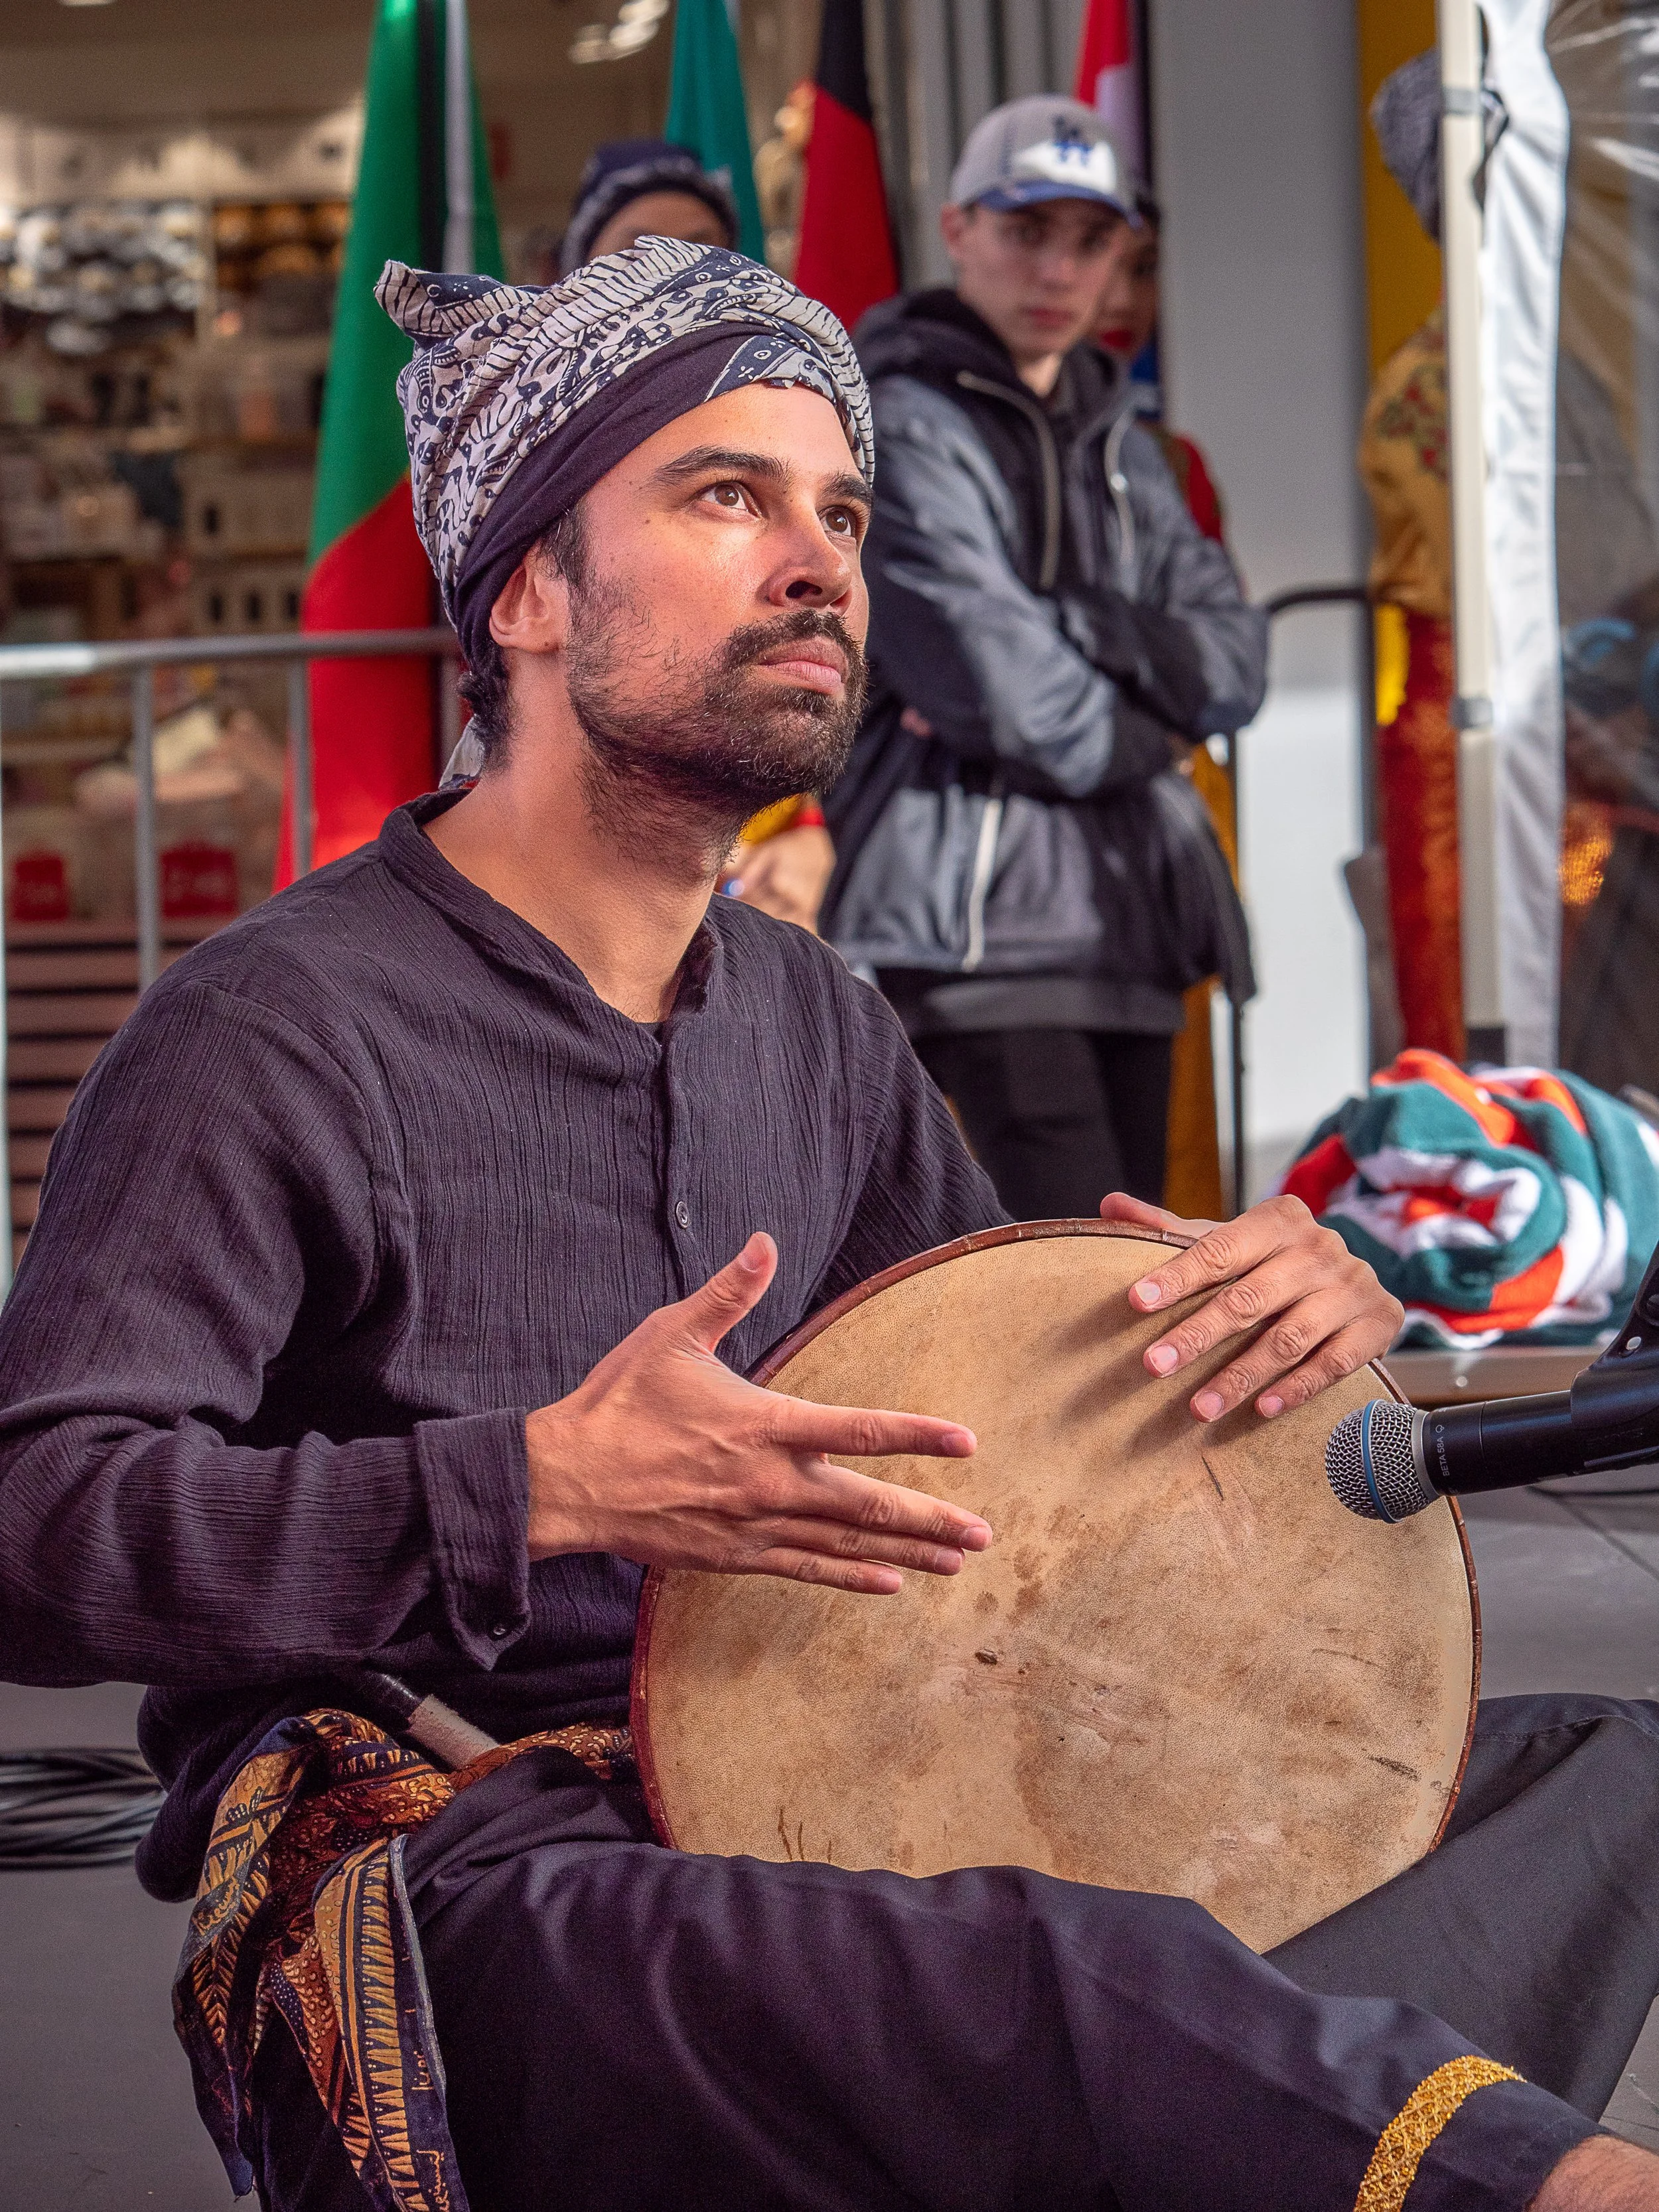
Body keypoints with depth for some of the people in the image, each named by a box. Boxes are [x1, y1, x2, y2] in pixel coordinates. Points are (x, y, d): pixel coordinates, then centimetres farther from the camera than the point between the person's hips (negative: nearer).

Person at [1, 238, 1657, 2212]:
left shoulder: (818, 1026, 16)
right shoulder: (277, 1032, -7)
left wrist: (1297, 1298, 3)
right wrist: (541, 1487, -25)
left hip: (829, 1838, 8)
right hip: (443, 1888, -7)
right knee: (1056, 1975, -40)